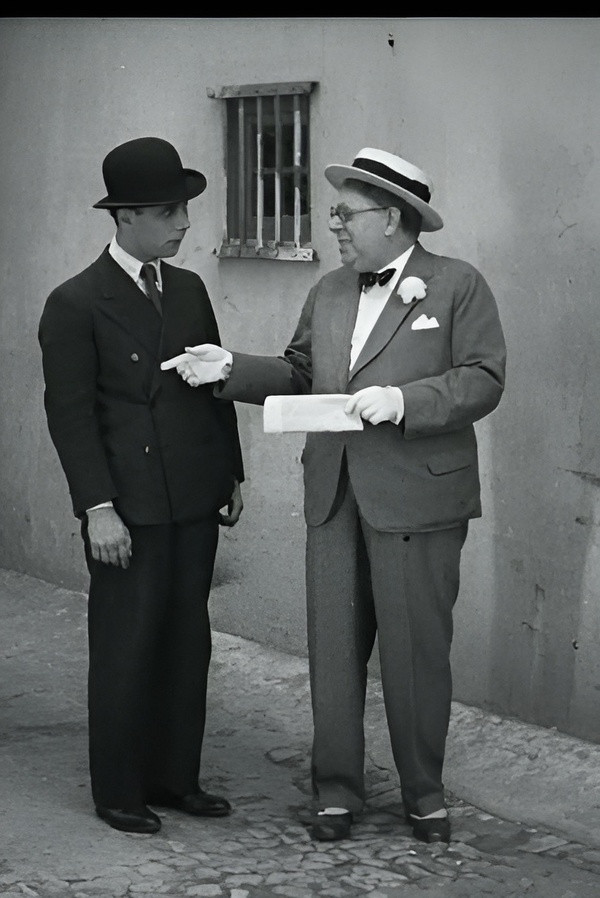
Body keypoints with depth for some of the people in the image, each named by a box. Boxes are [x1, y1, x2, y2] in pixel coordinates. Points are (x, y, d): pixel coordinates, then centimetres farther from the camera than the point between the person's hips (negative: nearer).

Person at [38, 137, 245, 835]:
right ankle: (118, 792, 14)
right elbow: (70, 413, -10)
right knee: (125, 650, 2)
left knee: (187, 644, 11)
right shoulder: (75, 305, -8)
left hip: (195, 502, 6)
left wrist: (232, 473, 13)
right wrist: (97, 506, -16)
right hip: (129, 510, -6)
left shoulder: (189, 290, 11)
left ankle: (176, 778, 22)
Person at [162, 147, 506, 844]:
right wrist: (230, 368, 3)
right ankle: (337, 788, 19)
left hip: (416, 497, -5)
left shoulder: (458, 286, -3)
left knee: (415, 649, 2)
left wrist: (403, 400, -20)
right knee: (333, 644, 8)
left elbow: (483, 380, -9)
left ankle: (424, 792, 18)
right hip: (334, 496, 5)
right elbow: (298, 375, 18)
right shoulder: (329, 292, 15)